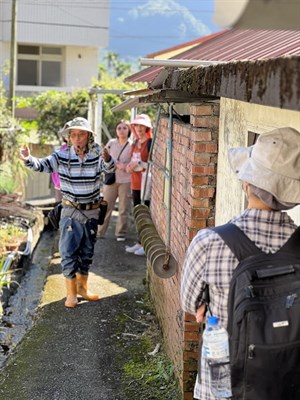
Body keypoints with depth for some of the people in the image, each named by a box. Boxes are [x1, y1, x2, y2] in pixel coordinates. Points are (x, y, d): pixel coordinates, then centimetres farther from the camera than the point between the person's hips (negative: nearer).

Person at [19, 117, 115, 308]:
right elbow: (43, 165, -18)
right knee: (69, 252, -2)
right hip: (71, 212, -2)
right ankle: (71, 292, 11)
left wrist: (107, 159, -51)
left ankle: (82, 287, 31)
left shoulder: (97, 153, -10)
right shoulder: (63, 155, -11)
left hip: (92, 211, 2)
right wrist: (28, 159, -40)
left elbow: (109, 168, -27)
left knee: (87, 252, 14)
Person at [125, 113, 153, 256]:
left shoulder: (150, 143, -10)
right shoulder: (135, 143, 14)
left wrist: (139, 164, -21)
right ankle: (140, 242, 23)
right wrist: (130, 166, 4)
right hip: (135, 183, 8)